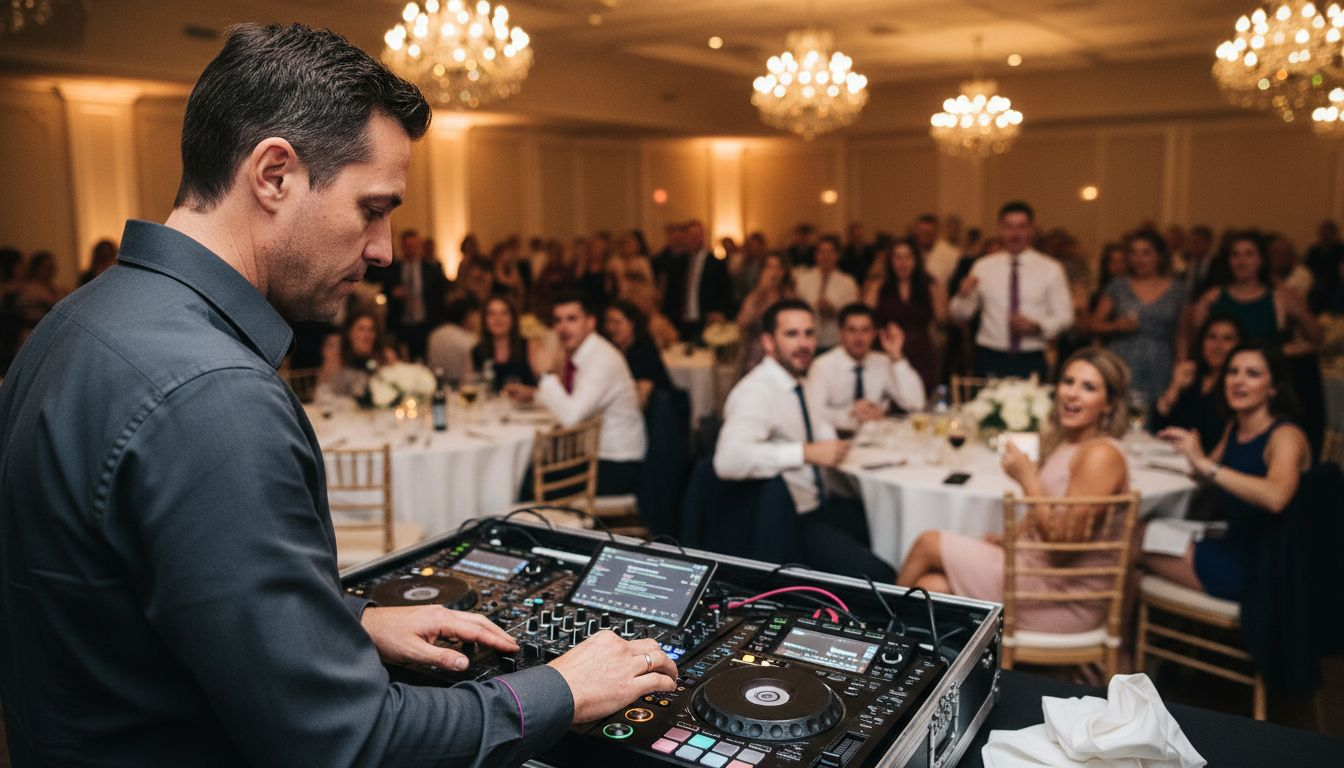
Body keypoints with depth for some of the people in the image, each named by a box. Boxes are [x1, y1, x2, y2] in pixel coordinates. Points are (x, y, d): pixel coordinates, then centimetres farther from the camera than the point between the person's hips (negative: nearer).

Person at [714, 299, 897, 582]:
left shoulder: (796, 385, 11)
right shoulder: (757, 391, -19)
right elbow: (728, 459, -35)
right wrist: (807, 453, -32)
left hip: (820, 504, 10)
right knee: (876, 577, -22)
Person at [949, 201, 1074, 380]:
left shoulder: (1050, 269, 3)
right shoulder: (984, 266, 5)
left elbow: (1064, 316, 4)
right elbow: (959, 315, 7)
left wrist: (1037, 326, -15)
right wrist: (963, 296, -14)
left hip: (1031, 362, 0)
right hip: (989, 359, 0)